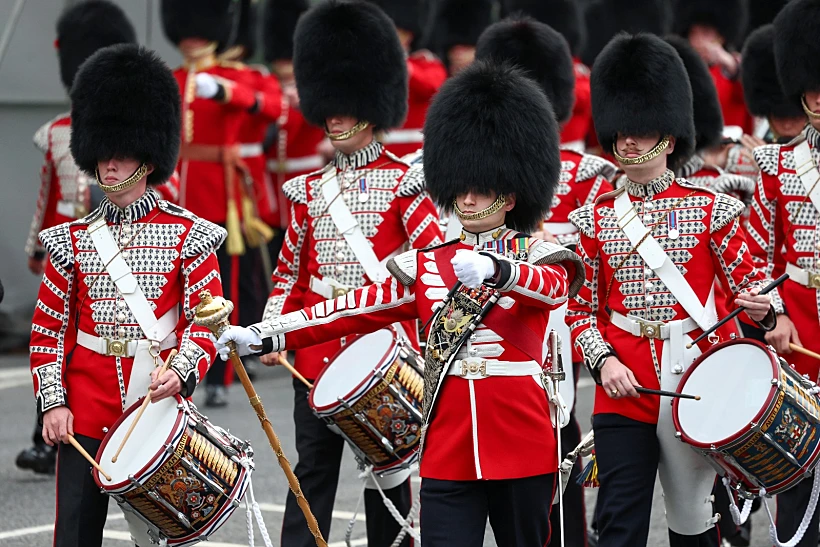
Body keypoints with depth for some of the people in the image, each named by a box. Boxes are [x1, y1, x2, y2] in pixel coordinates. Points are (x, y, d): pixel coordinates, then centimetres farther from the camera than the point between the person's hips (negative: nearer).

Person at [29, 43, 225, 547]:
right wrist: (53, 402, -2)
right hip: (86, 410, 2)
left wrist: (182, 373, -21)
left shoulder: (186, 235, 1)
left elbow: (208, 317, -3)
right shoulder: (73, 241, 7)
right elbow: (49, 329, 8)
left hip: (158, 401, -2)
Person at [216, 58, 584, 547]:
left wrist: (493, 268, -44)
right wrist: (262, 336, -2)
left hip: (521, 449, -2)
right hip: (447, 451, 2)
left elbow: (555, 285, -22)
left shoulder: (539, 257, 0)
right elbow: (359, 307, 6)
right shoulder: (427, 266, 11)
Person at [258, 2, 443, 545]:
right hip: (317, 345, 3)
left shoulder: (404, 182, -2)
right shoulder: (309, 188, 10)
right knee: (314, 465, 3)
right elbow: (291, 271, 14)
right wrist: (272, 331, 1)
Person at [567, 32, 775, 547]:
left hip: (693, 381, -1)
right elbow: (582, 309, 9)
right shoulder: (596, 218, 7)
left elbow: (748, 283, 6)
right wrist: (603, 361, -8)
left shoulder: (710, 208, 2)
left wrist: (761, 307, -18)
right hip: (623, 387, 1)